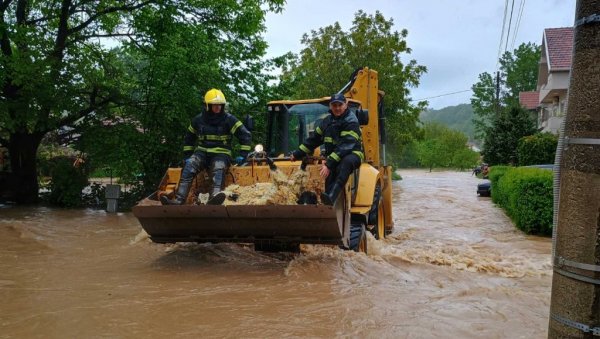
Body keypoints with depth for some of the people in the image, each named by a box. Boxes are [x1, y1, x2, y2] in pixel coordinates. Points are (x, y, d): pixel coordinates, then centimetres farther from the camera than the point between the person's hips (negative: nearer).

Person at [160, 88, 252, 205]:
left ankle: (214, 198, -65)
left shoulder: (229, 120, -1)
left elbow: (245, 135, 1)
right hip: (202, 152, 3)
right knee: (189, 166, -29)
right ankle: (179, 200, -42)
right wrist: (187, 156, 16)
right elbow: (189, 138, 23)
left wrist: (243, 155, -5)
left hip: (221, 153, -3)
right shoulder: (198, 119, 9)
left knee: (219, 169, -38)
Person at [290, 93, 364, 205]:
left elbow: (345, 146, -23)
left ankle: (331, 197, -56)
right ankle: (329, 204, -37)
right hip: (333, 155, 5)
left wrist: (329, 164, -31)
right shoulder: (327, 121, 10)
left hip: (352, 154, -5)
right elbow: (314, 139, 19)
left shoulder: (351, 121, -12)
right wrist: (297, 154, 15)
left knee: (346, 162, -40)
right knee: (332, 169, -29)